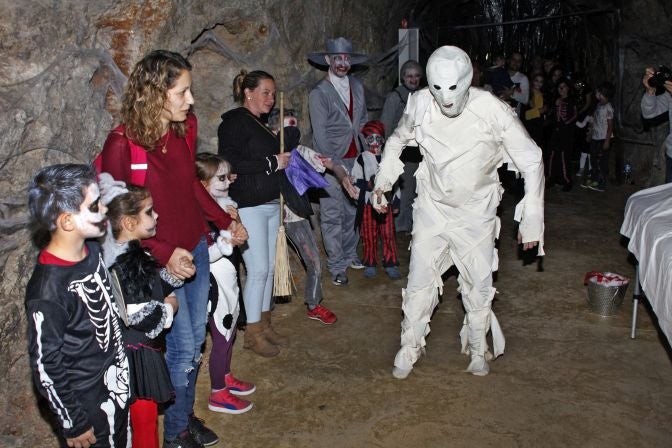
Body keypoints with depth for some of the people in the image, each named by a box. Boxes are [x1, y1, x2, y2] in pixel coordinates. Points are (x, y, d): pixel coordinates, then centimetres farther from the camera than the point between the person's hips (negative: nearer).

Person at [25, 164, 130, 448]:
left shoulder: (91, 248, -7)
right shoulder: (47, 289, -30)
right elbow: (45, 366, -21)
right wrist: (73, 424, -12)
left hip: (116, 385, 7)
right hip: (85, 405, -7)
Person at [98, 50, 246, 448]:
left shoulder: (185, 128, -2)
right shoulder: (123, 144, -21)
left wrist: (226, 221, 11)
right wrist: (165, 253, -24)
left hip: (195, 248, 6)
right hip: (160, 261, -6)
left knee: (196, 340, 17)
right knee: (182, 348, 4)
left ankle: (186, 415, 40)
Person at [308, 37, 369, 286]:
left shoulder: (357, 87, 12)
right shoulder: (319, 93, -7)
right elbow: (320, 133, -11)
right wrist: (336, 165, -14)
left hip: (355, 159, 6)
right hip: (331, 162, -5)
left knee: (353, 210, 13)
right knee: (332, 215, -2)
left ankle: (350, 254, 31)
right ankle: (337, 267, 7)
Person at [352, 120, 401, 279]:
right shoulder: (362, 159, 3)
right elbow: (354, 181, -1)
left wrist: (396, 202, 11)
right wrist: (368, 185, -17)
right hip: (368, 202, -1)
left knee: (388, 234, 1)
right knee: (369, 235, 4)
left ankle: (391, 264, 11)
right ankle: (370, 264, 16)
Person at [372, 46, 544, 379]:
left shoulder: (493, 110, -22)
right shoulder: (419, 104, -15)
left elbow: (531, 162, -12)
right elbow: (396, 141, 8)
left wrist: (531, 220, -12)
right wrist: (382, 183, 1)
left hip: (476, 214, -1)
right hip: (432, 210, 1)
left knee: (479, 286, 10)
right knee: (420, 282, 4)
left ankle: (477, 349, 34)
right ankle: (409, 349, 25)